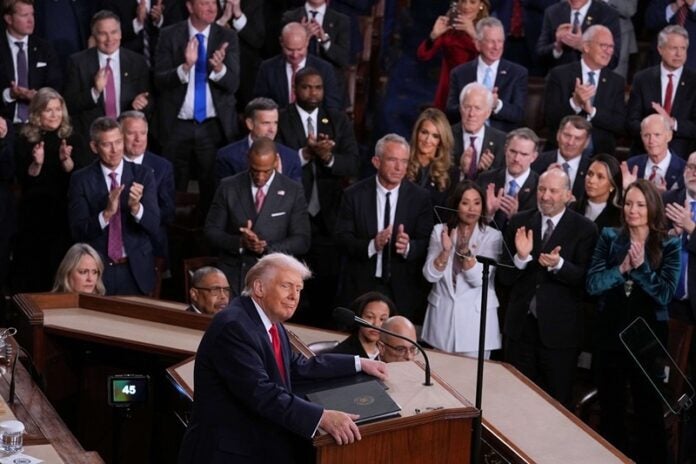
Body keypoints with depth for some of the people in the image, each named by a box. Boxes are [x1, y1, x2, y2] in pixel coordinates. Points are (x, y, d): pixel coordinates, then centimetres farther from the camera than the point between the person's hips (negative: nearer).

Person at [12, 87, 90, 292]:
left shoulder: (73, 139, 4)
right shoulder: (24, 141, 3)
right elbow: (23, 181, -3)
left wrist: (66, 161, -22)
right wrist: (36, 164, -20)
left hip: (66, 215, 0)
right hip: (34, 216, 0)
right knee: (31, 271, 0)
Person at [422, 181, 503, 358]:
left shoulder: (493, 236, -5)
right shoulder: (440, 231, 2)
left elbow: (479, 279, -14)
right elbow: (430, 275, -5)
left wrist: (465, 250, -27)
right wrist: (445, 250, -21)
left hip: (475, 316, -2)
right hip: (442, 314, 2)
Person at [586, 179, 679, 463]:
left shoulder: (669, 245, -4)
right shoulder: (610, 237, 1)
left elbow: (666, 294, -11)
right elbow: (592, 284, -7)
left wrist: (641, 267, -21)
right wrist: (621, 268, -20)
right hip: (610, 333, 2)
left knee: (649, 409, 5)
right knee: (610, 408, 13)